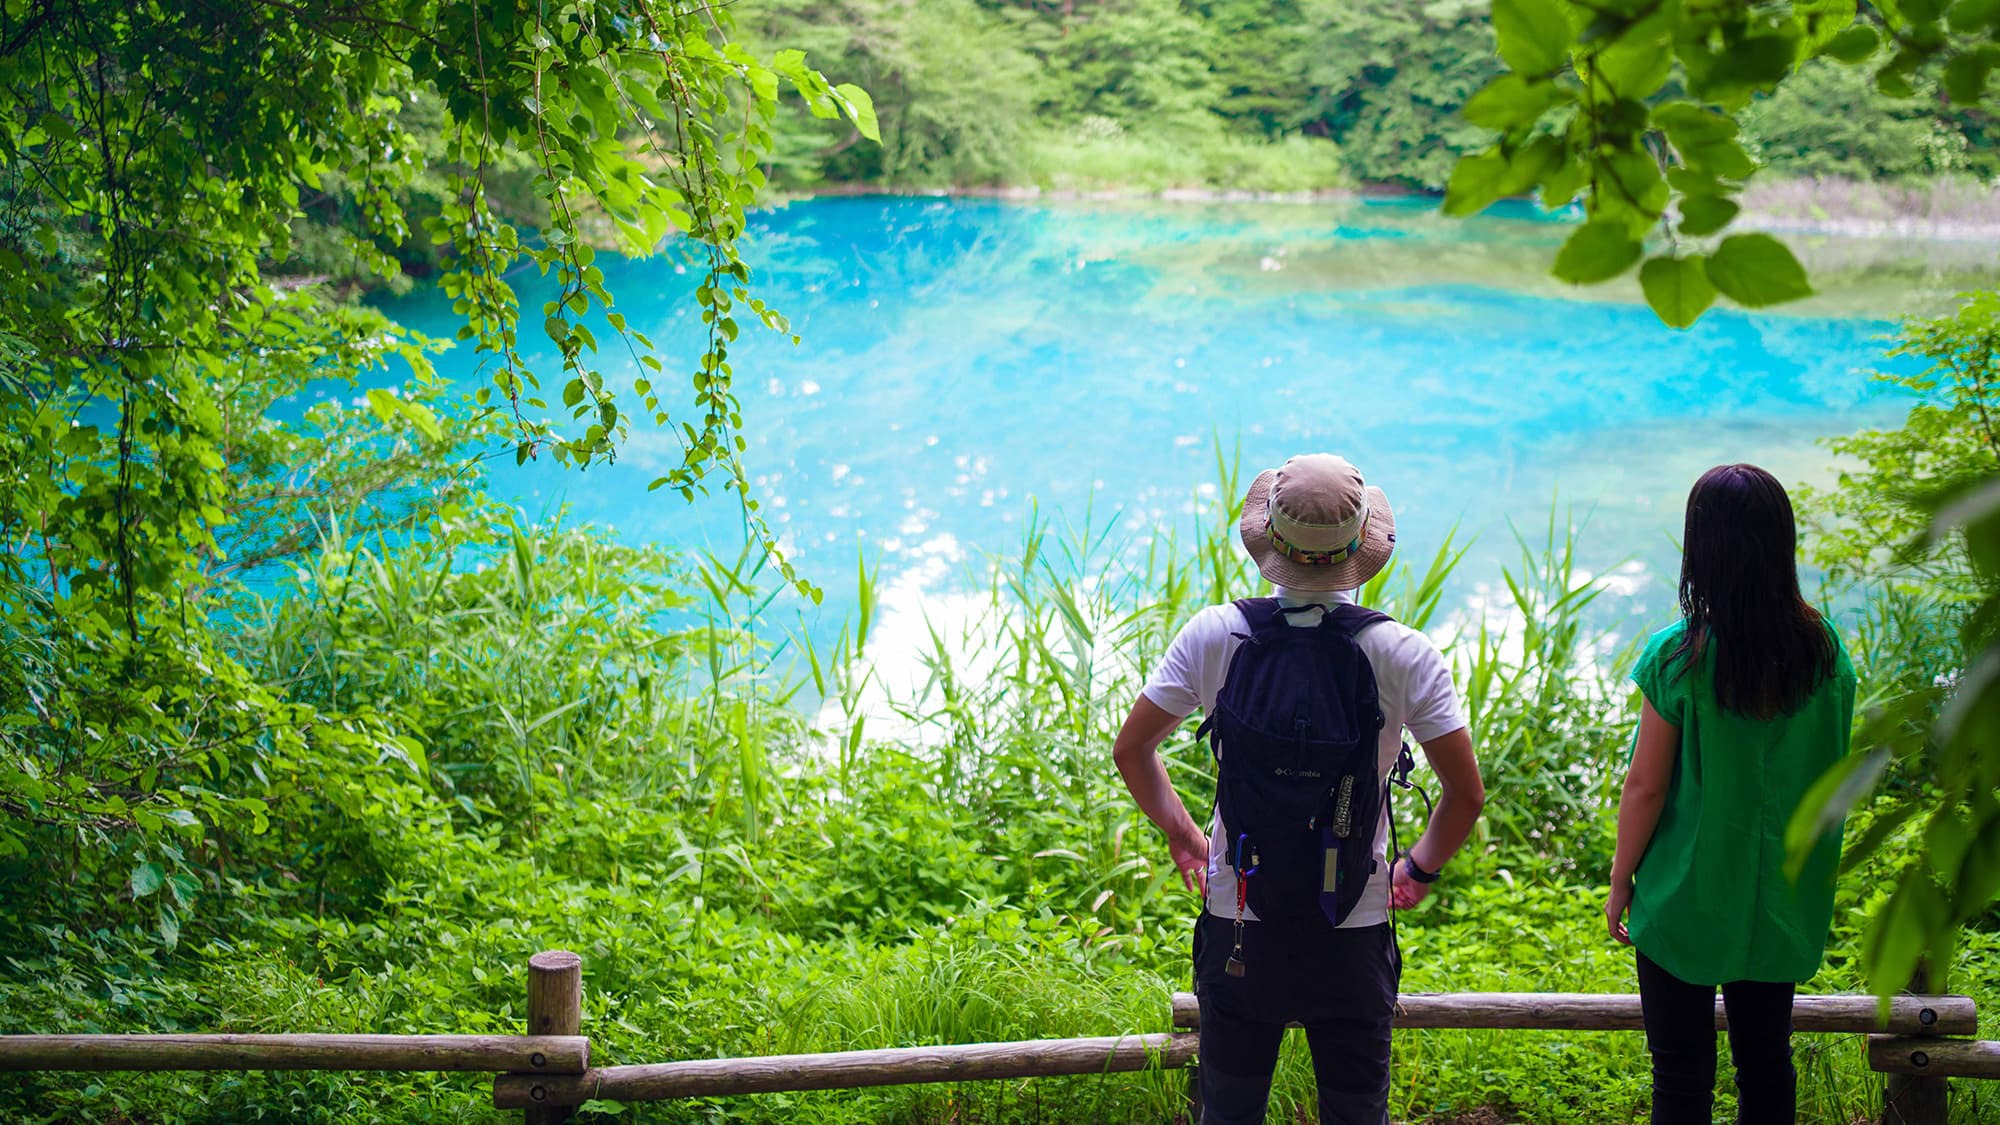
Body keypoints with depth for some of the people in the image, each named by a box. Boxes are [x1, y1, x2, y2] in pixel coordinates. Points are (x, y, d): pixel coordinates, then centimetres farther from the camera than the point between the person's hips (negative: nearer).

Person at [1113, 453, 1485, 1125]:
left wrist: (1182, 835, 13)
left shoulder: (1214, 635, -10)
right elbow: (1466, 796, -9)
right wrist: (1421, 868, 9)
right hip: (1353, 936, -1)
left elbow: (1131, 750, -1)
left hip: (1238, 925, 1)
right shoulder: (1403, 654, -13)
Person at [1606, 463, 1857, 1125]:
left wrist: (1620, 882, 0)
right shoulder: (1825, 649, -6)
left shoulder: (1679, 657, -19)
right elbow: (1831, 772, 5)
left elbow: (1646, 786, -14)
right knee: (1767, 1064, 18)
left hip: (1687, 898, -4)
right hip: (1781, 900, 4)